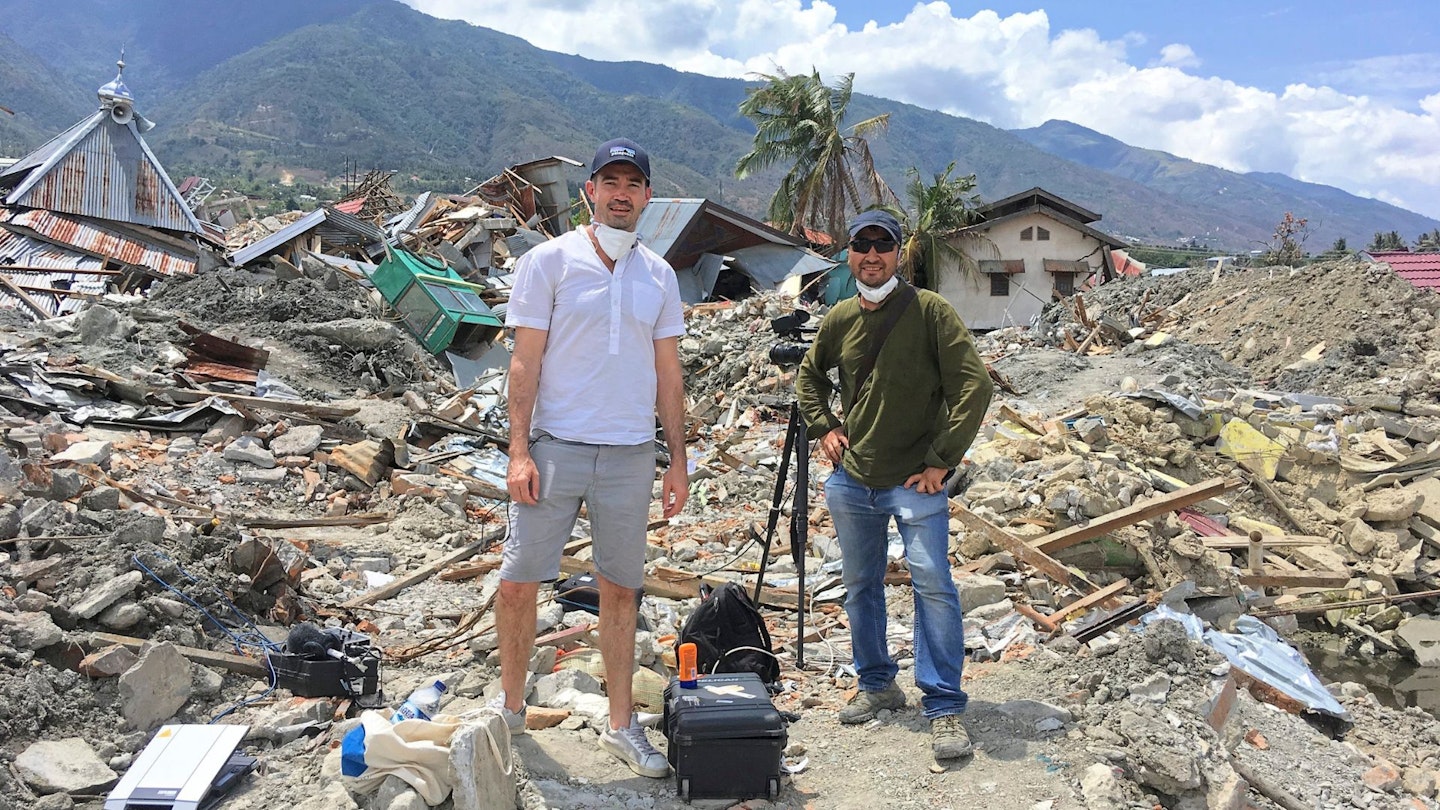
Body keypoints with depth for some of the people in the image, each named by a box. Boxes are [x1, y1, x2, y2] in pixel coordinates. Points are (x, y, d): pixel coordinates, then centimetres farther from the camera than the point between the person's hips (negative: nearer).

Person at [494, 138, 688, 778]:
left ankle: (621, 725, 22)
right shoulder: (548, 262, -1)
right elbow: (525, 362, -4)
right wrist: (519, 449, -11)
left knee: (621, 589, 10)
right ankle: (509, 708, 24)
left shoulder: (659, 276, 10)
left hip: (631, 456, 3)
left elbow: (668, 374, 11)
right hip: (555, 448, -3)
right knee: (518, 582, 2)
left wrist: (678, 459, 8)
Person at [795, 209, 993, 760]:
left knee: (933, 584, -12)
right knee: (860, 586, 15)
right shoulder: (840, 319, 6)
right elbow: (809, 374, 24)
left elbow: (974, 386, -14)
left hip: (914, 482, -5)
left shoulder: (929, 311, -10)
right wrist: (822, 427, 9)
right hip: (851, 481, 5)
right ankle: (877, 683, 33)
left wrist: (941, 461, -15)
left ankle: (944, 708, -1)